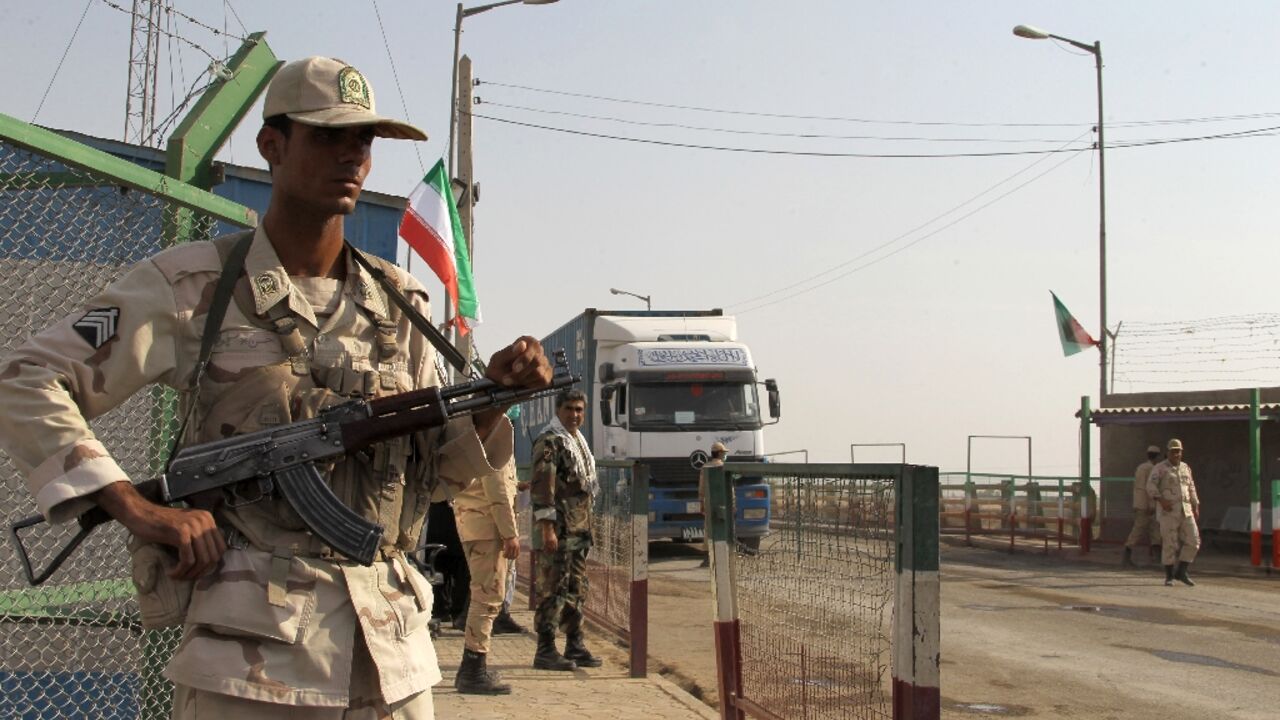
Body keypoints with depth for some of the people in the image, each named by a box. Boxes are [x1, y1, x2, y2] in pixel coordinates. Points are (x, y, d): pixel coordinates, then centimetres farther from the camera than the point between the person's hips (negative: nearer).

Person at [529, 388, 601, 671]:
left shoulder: (578, 440, 19)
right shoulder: (550, 441, -11)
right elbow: (541, 487, -18)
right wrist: (547, 527, -23)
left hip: (579, 530, 10)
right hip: (558, 530, -10)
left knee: (577, 590, 13)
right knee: (553, 589, -7)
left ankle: (575, 646, 20)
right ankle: (545, 650, -2)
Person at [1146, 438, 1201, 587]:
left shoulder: (1185, 468, 15)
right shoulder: (1160, 468, -4)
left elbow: (1191, 489, 20)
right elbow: (1151, 486, -15)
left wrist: (1196, 507, 12)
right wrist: (1161, 500, -27)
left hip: (1185, 511, 5)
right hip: (1168, 512, -5)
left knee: (1193, 541, -5)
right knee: (1170, 544, -5)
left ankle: (1181, 572, 5)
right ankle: (1169, 576, 6)